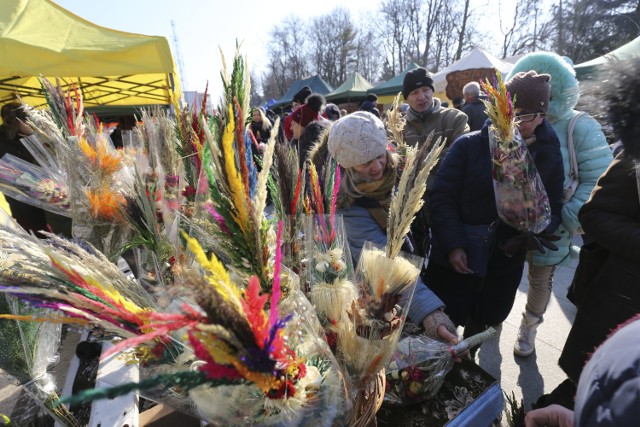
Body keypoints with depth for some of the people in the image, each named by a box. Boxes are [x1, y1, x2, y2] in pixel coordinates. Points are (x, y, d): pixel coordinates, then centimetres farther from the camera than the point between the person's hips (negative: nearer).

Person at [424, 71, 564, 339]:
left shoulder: (549, 156, 0)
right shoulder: (469, 145, -10)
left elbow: (553, 207, 3)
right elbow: (441, 198, -12)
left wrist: (538, 230, -20)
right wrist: (453, 245, -20)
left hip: (504, 266, 3)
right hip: (455, 260, -3)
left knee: (483, 323, 24)